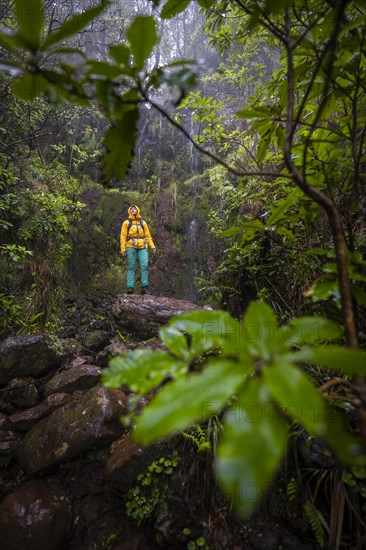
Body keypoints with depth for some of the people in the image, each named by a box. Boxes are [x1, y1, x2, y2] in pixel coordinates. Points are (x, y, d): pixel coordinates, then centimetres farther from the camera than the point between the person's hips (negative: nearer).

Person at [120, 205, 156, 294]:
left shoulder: (143, 222, 18)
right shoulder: (126, 223, 12)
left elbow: (148, 236, 16)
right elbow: (123, 236, 6)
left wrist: (152, 246, 3)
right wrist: (123, 249, -5)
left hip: (142, 247, 2)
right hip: (131, 247, -1)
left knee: (144, 266, -10)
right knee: (131, 267, -4)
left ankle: (145, 287, -8)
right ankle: (130, 288, -3)